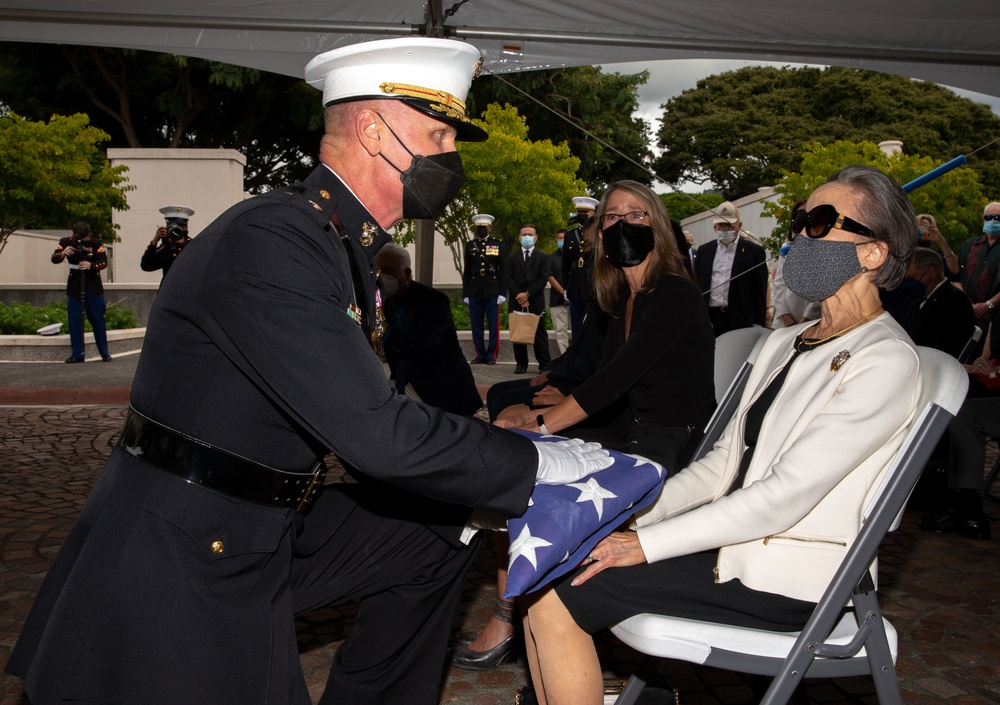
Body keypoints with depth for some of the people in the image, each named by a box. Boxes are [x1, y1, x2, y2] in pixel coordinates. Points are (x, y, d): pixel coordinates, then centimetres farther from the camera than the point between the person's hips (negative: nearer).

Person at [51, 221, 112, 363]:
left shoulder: (95, 243, -6)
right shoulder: (66, 242, -2)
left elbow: (104, 262, -12)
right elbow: (54, 259, -11)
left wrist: (90, 265, -31)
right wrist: (63, 253, -32)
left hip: (93, 285, -1)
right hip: (74, 286, 1)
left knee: (97, 319, 2)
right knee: (74, 320, 0)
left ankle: (105, 352, 11)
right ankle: (78, 354, 7)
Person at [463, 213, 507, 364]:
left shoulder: (498, 244, 5)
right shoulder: (470, 245, 11)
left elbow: (503, 270, 3)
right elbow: (466, 271, 12)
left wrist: (502, 293, -5)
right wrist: (465, 293, 7)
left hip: (492, 291, -2)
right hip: (474, 291, 2)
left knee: (493, 326, -1)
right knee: (476, 326, 5)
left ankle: (492, 355, 7)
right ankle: (480, 354, 14)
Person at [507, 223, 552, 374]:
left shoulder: (543, 258, 9)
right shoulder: (512, 258, 14)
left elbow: (543, 279, -2)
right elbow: (509, 279, 3)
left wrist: (527, 294, -12)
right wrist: (519, 297, -10)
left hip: (536, 301, -2)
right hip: (516, 302, 2)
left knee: (539, 333, -1)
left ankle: (544, 364, 1)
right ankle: (521, 363, 9)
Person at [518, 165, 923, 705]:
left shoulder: (885, 361, -13)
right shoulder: (785, 342, 15)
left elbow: (787, 494, -21)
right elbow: (723, 463, 12)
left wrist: (646, 544, -20)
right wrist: (633, 517, -3)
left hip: (781, 581, -8)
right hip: (729, 543, 8)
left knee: (555, 596, -17)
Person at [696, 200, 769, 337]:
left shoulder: (754, 252, 2)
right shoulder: (704, 250, 12)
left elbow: (760, 292, 1)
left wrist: (758, 325, -5)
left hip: (741, 320, -3)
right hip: (709, 319, 3)